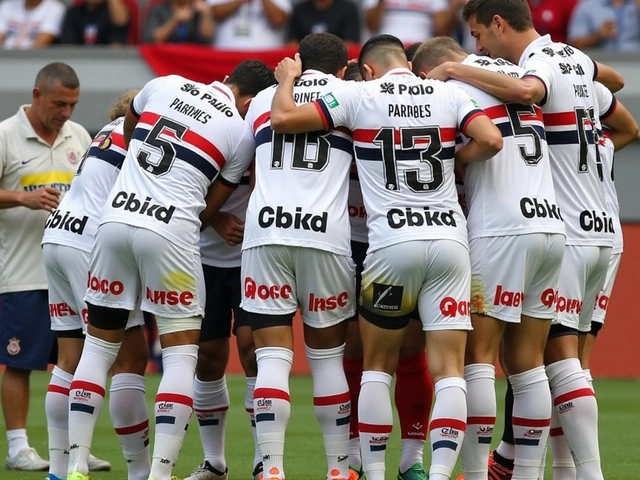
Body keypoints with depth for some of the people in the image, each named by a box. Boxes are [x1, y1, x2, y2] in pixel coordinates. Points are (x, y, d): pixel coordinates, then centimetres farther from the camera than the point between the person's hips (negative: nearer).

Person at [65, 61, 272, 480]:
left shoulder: (165, 84, 11)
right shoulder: (241, 133, 3)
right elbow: (209, 209, 6)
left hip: (116, 218, 4)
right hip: (170, 229, -4)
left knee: (100, 344, 13)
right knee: (181, 353, 4)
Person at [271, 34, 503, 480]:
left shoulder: (358, 95, 3)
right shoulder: (450, 94, 10)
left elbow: (283, 119, 0)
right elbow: (491, 141, -3)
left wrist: (287, 78, 20)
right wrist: (452, 158, 17)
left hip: (393, 242, -1)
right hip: (450, 238, 1)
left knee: (378, 365, 14)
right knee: (449, 368, 1)